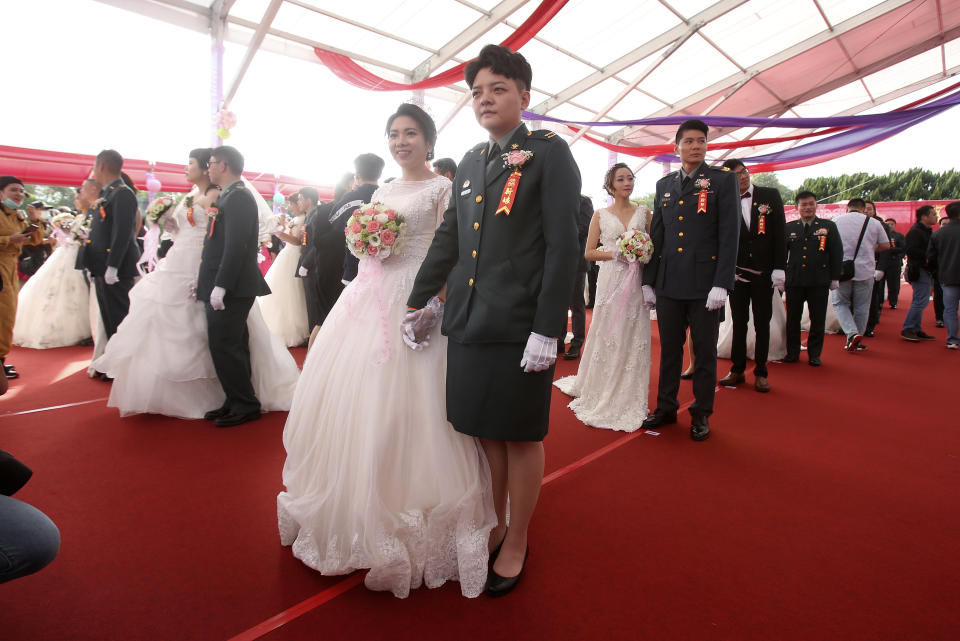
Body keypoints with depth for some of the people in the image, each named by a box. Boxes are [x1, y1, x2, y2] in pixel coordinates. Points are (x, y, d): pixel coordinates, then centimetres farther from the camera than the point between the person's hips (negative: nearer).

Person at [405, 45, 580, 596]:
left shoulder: (548, 152, -2)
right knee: (483, 432, 14)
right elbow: (448, 239, 19)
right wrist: (419, 301, 16)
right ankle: (492, 527, 35)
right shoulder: (471, 162, 17)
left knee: (521, 436, 8)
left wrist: (547, 329, -15)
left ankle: (517, 544, 28)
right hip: (468, 322, 6)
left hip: (520, 326, -5)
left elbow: (564, 245, -9)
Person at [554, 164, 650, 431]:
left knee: (634, 339, 2)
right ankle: (603, 398, 16)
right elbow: (589, 252, 3)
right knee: (607, 337, 1)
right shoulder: (601, 215, 6)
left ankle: (630, 401, 14)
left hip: (637, 282, 2)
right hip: (610, 281, -2)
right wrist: (614, 254, -11)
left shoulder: (644, 213, 11)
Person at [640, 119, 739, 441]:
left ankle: (701, 414, 21)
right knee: (669, 349, 11)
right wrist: (648, 281, 8)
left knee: (705, 351, 7)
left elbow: (730, 234, -5)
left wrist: (722, 283, -13)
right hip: (668, 282, 3)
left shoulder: (723, 180, 2)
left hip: (705, 283, -3)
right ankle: (666, 408, 24)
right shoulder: (664, 184, 13)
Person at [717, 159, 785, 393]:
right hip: (737, 271, 0)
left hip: (764, 271, 0)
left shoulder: (770, 195, 3)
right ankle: (737, 369, 17)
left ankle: (761, 372, 16)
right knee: (739, 323, 7)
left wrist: (779, 267, -7)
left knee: (762, 323, 7)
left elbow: (780, 233, 0)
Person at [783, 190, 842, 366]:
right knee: (792, 319, 6)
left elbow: (837, 253, 5)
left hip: (819, 281, -1)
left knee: (817, 320, 5)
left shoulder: (829, 226, 5)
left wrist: (835, 278, 1)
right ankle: (792, 352, 19)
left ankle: (814, 354, 17)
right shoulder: (789, 227, 8)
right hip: (794, 281, 1)